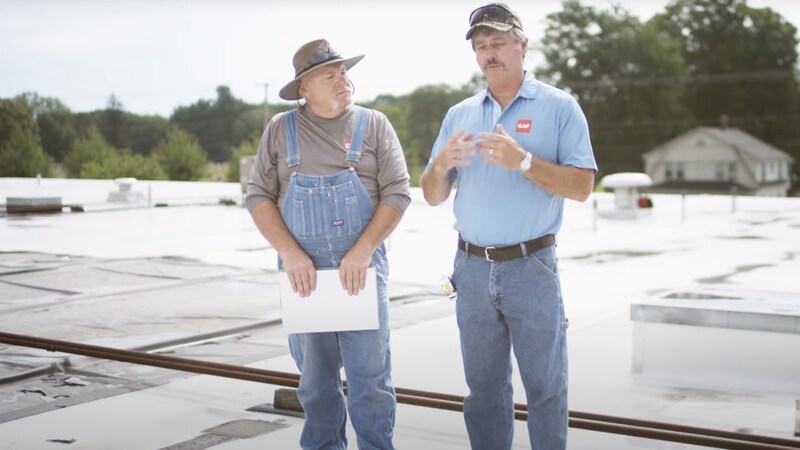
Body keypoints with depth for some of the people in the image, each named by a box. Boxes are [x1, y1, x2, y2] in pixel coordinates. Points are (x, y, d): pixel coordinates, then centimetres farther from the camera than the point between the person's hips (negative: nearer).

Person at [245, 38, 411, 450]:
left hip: (361, 267, -1)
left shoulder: (374, 125, 3)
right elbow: (258, 196, 3)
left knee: (370, 375, 0)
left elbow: (397, 192, -3)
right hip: (302, 270, 1)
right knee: (315, 378, 10)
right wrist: (290, 253, -10)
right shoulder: (280, 130, 6)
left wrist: (362, 251, -14)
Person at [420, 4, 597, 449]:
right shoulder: (459, 114, 11)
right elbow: (434, 196, 9)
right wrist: (441, 164, -12)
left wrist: (523, 161, -24)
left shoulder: (558, 106, -2)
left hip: (531, 267, -4)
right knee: (484, 388, 13)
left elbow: (582, 186, -11)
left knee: (545, 389, 3)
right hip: (472, 268, 4)